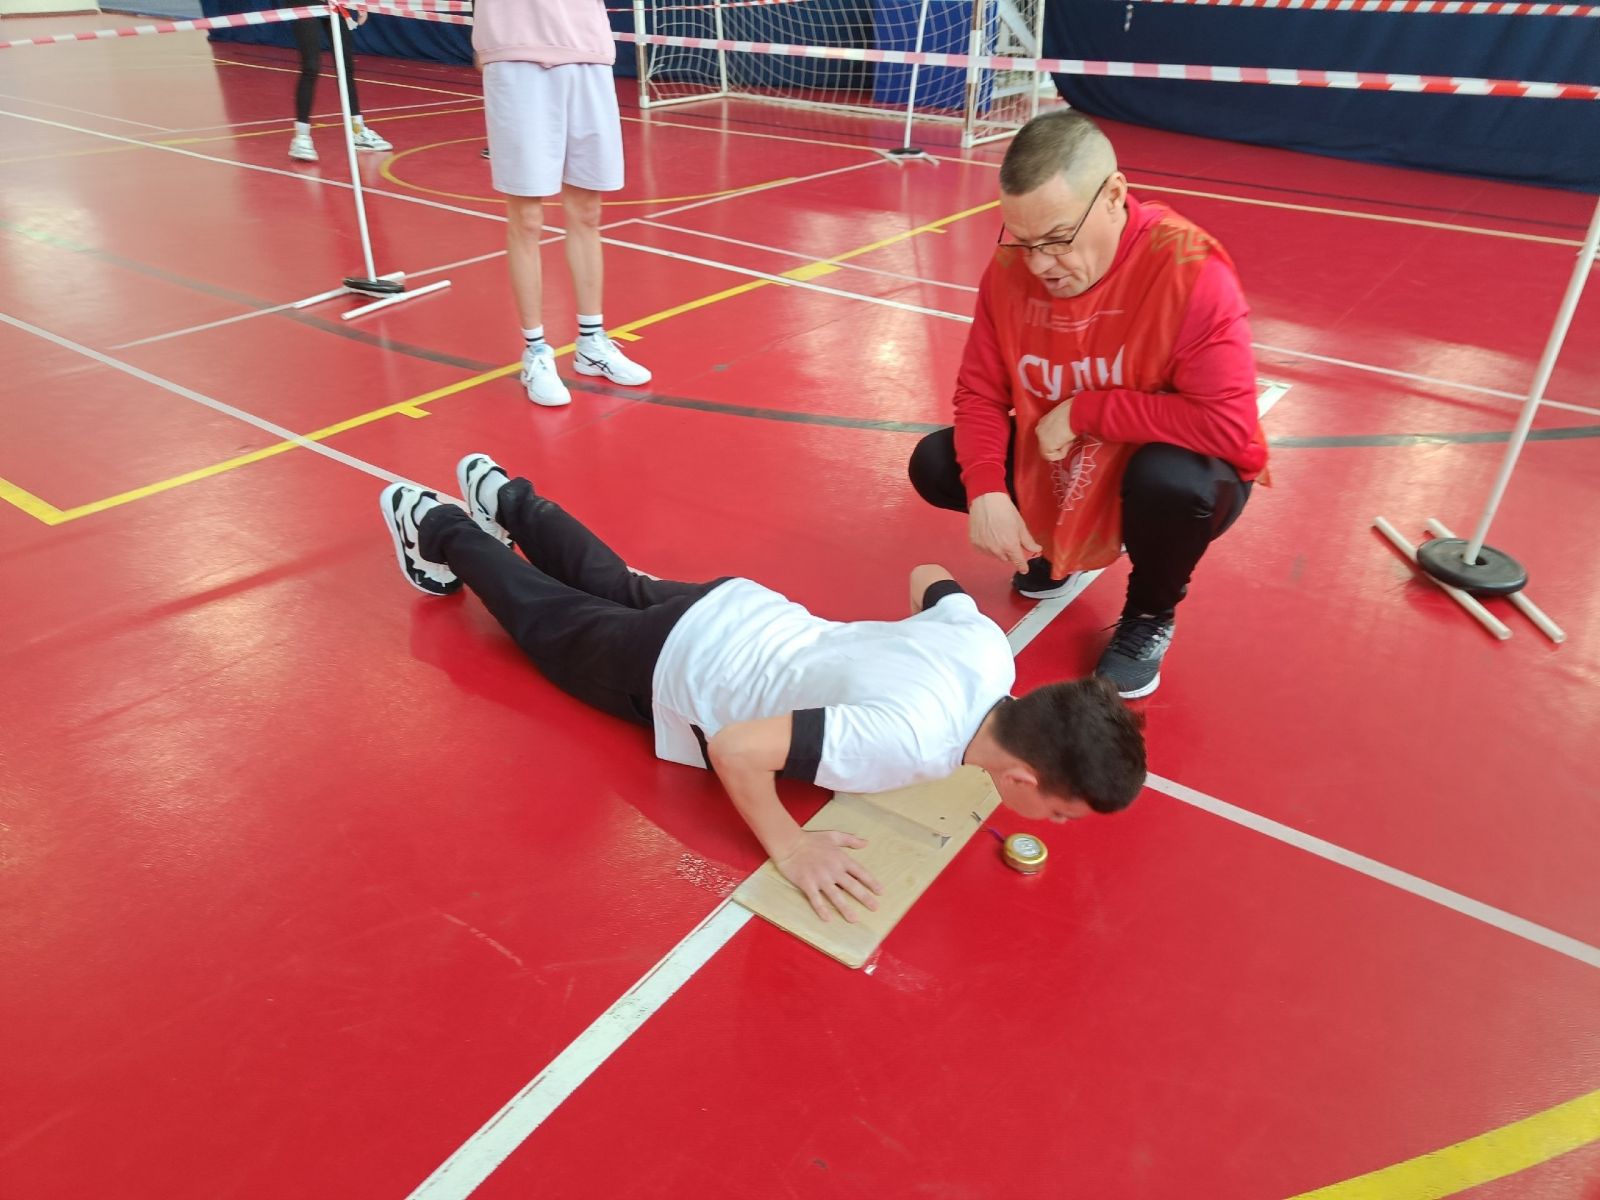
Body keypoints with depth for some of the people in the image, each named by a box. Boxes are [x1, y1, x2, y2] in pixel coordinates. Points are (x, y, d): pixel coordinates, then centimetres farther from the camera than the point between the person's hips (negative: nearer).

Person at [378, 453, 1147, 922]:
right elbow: (736, 748, -40)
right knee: (548, 620, 23)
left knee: (618, 589, 33)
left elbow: (928, 576, 4)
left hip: (741, 613, 5)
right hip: (675, 668, -5)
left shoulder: (989, 649, -19)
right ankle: (435, 526, 46)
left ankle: (506, 499, 55)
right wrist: (790, 848, -32)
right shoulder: (910, 740, -42)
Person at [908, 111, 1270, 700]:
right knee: (935, 464, -10)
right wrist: (986, 492, -26)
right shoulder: (1011, 262, -14)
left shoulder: (1190, 269, -29)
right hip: (1059, 469, 5)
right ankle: (1055, 545, 19)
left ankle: (1149, 616, -2)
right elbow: (980, 391, -9)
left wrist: (1084, 410, -29)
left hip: (1167, 479, -4)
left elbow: (1229, 427, -34)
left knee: (1170, 479, -38)